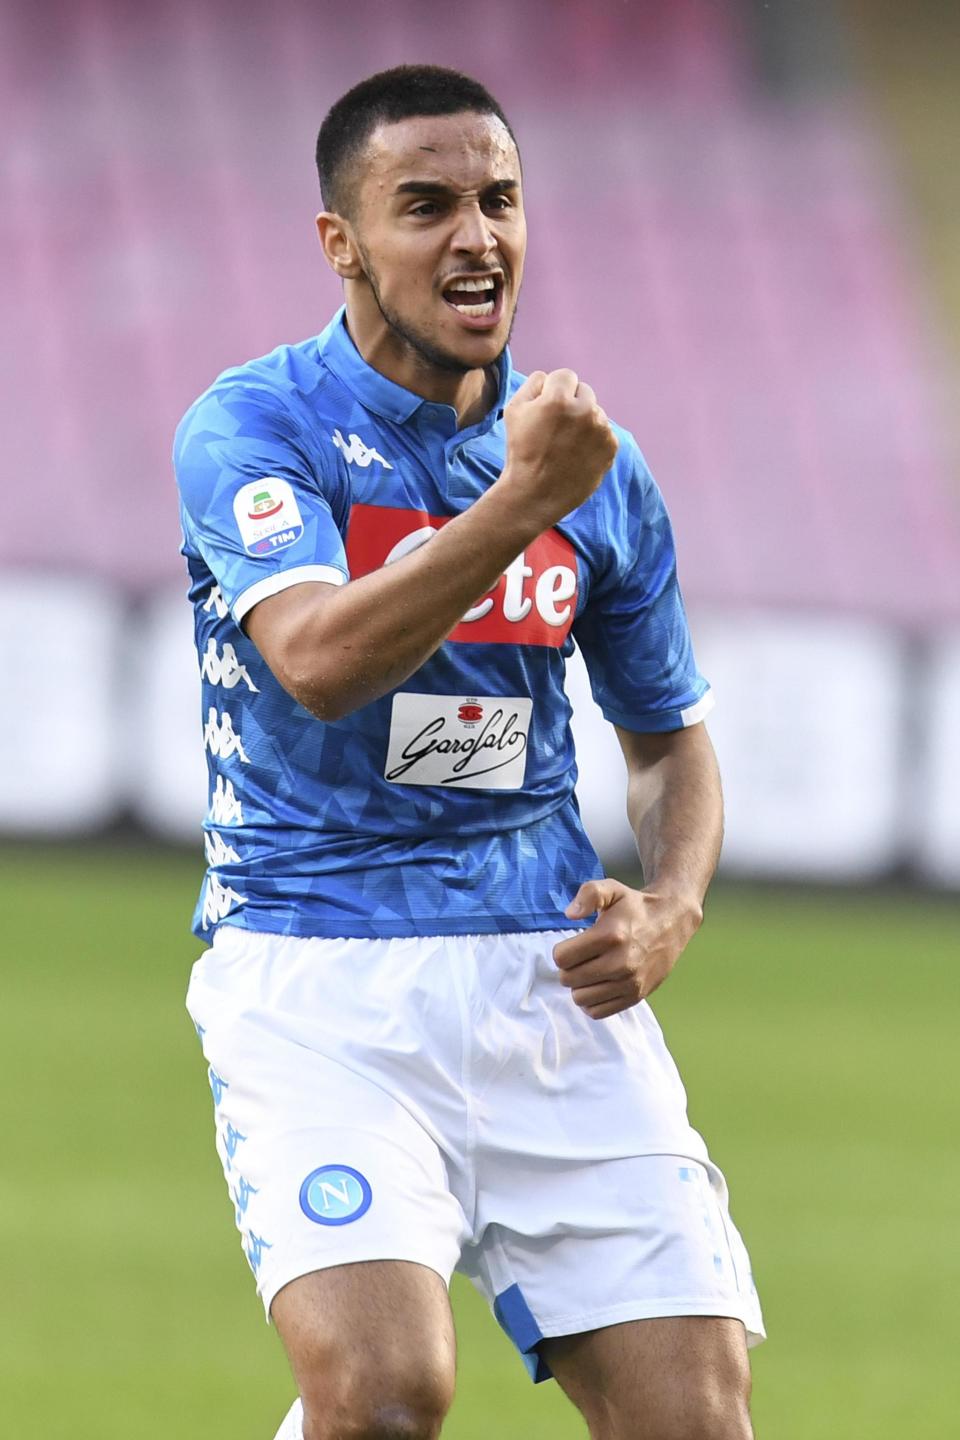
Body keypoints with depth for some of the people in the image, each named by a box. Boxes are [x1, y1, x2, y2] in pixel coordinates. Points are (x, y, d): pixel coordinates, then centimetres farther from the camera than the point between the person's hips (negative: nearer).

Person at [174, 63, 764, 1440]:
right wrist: (521, 503, -32)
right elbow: (319, 662, -23)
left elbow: (670, 736, 21)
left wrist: (670, 908, 2)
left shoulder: (599, 465, 9)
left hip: (551, 977, 4)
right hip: (316, 978, -4)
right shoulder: (248, 430, -5)